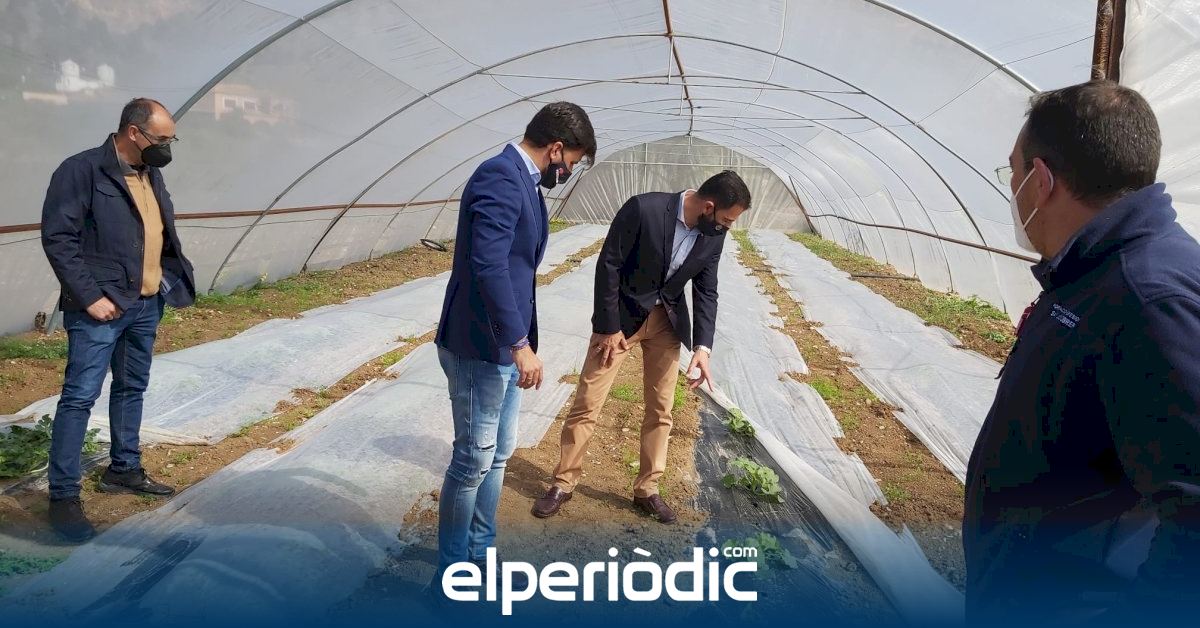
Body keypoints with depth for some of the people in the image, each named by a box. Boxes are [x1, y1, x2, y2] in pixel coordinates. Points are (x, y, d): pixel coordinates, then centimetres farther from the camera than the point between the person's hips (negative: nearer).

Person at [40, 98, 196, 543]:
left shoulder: (150, 173, 11)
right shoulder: (82, 170, -12)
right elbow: (57, 238, -15)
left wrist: (171, 278, 6)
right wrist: (89, 296, -18)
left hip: (146, 305, 8)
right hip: (100, 309, -8)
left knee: (132, 389, 16)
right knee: (80, 395, -4)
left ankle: (123, 469, 31)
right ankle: (63, 495, 4)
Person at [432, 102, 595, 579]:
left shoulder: (523, 182, 12)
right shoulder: (500, 176, -18)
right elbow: (487, 266, -28)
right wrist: (520, 343, -27)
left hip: (503, 346, 10)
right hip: (481, 348, -10)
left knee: (498, 454, 19)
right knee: (473, 461, 2)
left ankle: (480, 553, 35)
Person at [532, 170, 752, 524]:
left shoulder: (714, 235, -9)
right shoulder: (644, 209, -25)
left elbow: (706, 292, -1)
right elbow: (608, 265, -18)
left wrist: (703, 346, -13)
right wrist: (608, 327, -15)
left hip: (666, 320, 4)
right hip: (622, 316, -4)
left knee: (660, 410, 8)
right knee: (587, 404, 0)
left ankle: (647, 490, 23)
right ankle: (563, 483, 15)